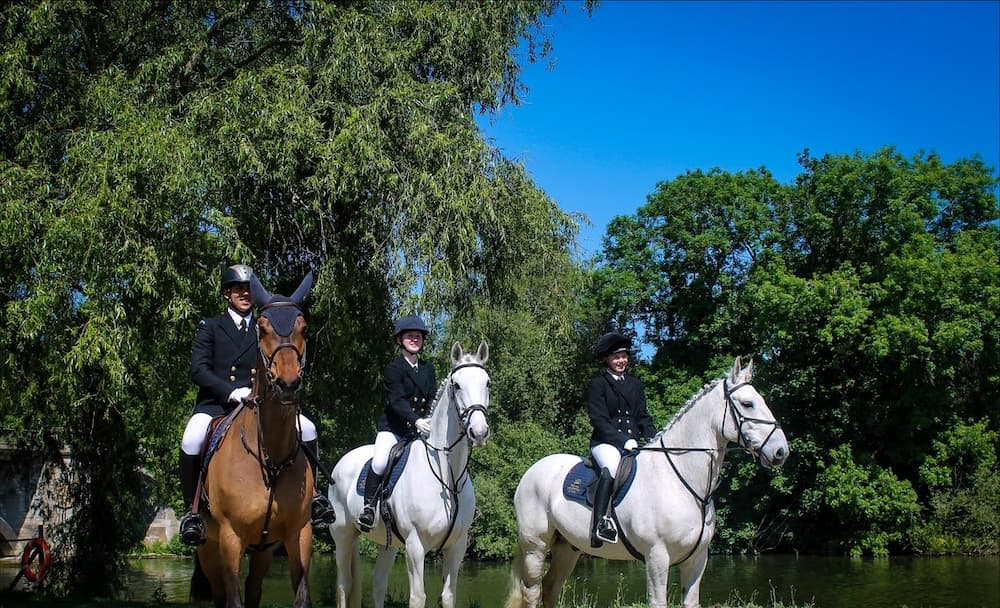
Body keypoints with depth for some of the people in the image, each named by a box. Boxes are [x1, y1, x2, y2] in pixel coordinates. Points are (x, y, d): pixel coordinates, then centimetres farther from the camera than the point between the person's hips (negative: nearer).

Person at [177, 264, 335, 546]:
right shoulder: (209, 327, 11)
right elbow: (198, 370, -3)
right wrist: (231, 391, -18)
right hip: (217, 404, -2)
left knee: (308, 430, -18)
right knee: (191, 441, -34)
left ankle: (309, 494, -2)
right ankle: (192, 510, -17)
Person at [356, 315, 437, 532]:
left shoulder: (428, 368, 12)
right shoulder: (394, 368, -6)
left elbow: (433, 398, 4)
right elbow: (397, 401, -17)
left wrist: (429, 421, -16)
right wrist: (416, 421, -32)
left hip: (423, 428, 5)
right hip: (393, 427, -5)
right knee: (380, 462, -25)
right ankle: (368, 506, -11)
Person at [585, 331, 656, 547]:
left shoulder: (635, 384, 22)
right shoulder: (597, 385, 4)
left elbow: (643, 417, 18)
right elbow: (599, 420, -6)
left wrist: (654, 439, -1)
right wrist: (623, 440, -18)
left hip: (634, 443, 6)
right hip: (605, 442, -6)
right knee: (612, 468, -37)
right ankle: (600, 523, -45)